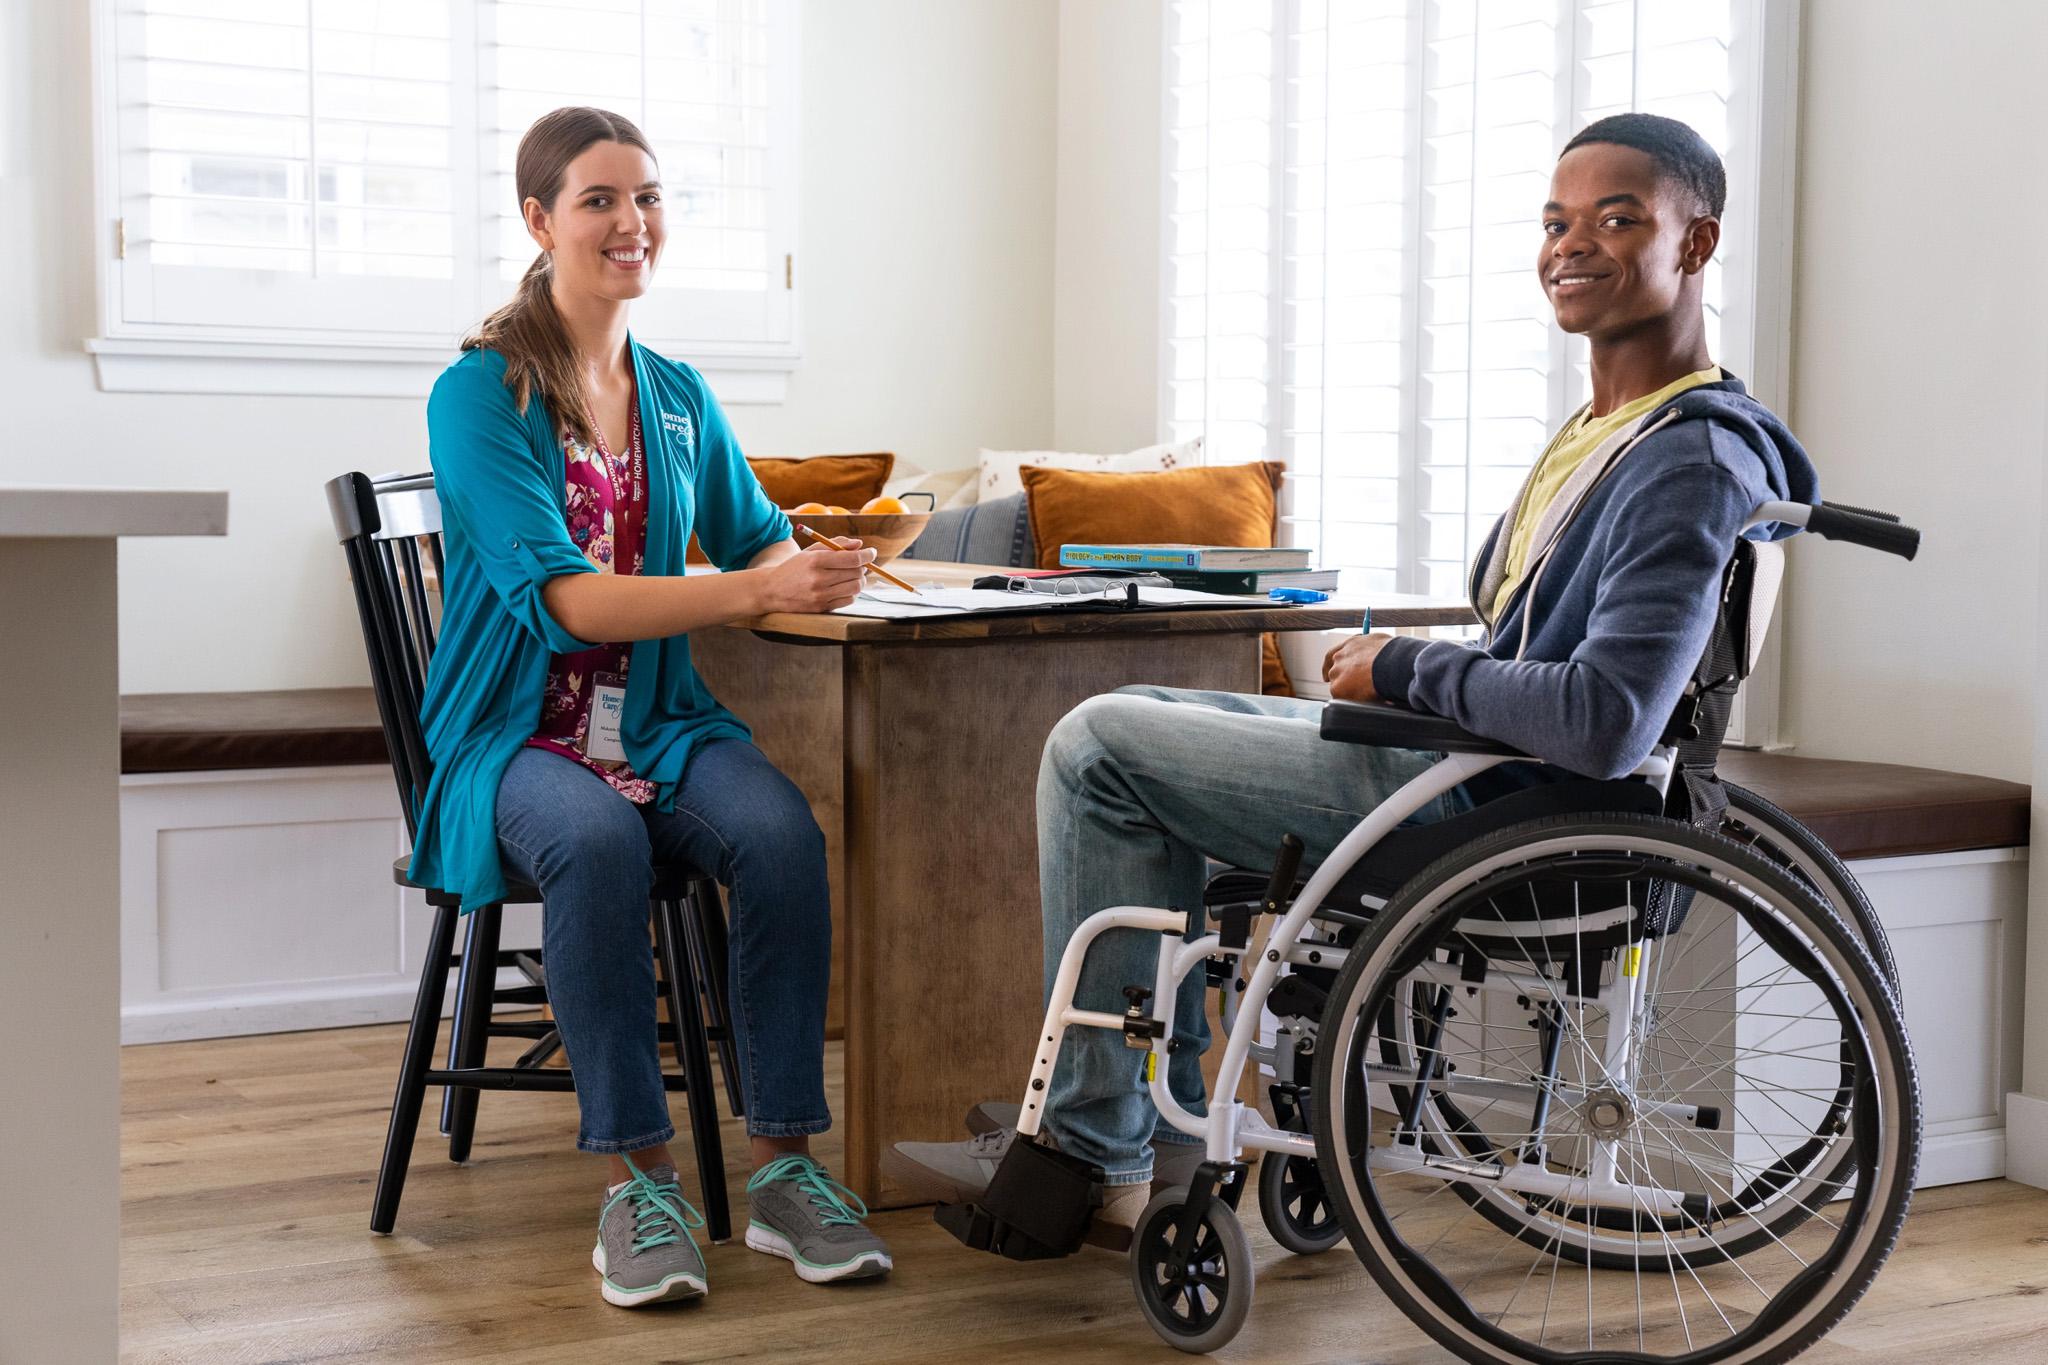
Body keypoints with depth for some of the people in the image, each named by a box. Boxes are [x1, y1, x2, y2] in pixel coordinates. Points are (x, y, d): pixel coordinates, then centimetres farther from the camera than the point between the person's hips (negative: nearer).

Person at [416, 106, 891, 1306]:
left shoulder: (680, 398, 12)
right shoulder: (478, 396, -7)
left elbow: (757, 534, 25)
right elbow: (563, 596, -18)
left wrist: (812, 567, -1)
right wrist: (754, 591, -28)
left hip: (661, 730, 4)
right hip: (518, 741, -4)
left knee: (780, 830, -28)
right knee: (595, 843, -37)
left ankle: (784, 1164, -20)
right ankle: (638, 1177, -26)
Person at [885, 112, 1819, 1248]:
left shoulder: (1697, 461, -20)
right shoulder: (1609, 427, 12)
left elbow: (1606, 722, -32)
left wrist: (1405, 670, -18)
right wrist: (1402, 671, 6)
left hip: (1482, 810, -11)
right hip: (1468, 767, 11)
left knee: (1098, 748, -8)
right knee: (1147, 730, 19)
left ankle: (1090, 1150, 0)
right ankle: (1159, 1134, 18)